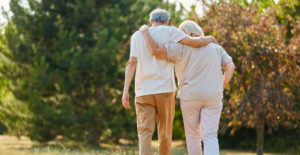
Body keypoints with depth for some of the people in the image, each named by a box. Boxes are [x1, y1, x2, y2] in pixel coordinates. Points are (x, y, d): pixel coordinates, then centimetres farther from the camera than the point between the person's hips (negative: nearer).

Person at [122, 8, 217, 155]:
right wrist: (208, 39, 16)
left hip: (143, 92, 1)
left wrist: (125, 91, -5)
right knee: (165, 132, 11)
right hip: (165, 89, -1)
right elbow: (196, 42, -7)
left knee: (144, 133, -4)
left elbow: (132, 62, -2)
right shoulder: (169, 31, 2)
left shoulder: (137, 35, 9)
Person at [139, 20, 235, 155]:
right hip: (212, 97, 2)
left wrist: (146, 32, 3)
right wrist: (221, 88, 6)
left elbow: (156, 51, -10)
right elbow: (230, 67, 2)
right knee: (210, 137, -3)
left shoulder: (181, 47, -1)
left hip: (190, 96, -2)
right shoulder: (215, 48, 11)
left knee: (193, 135, 12)